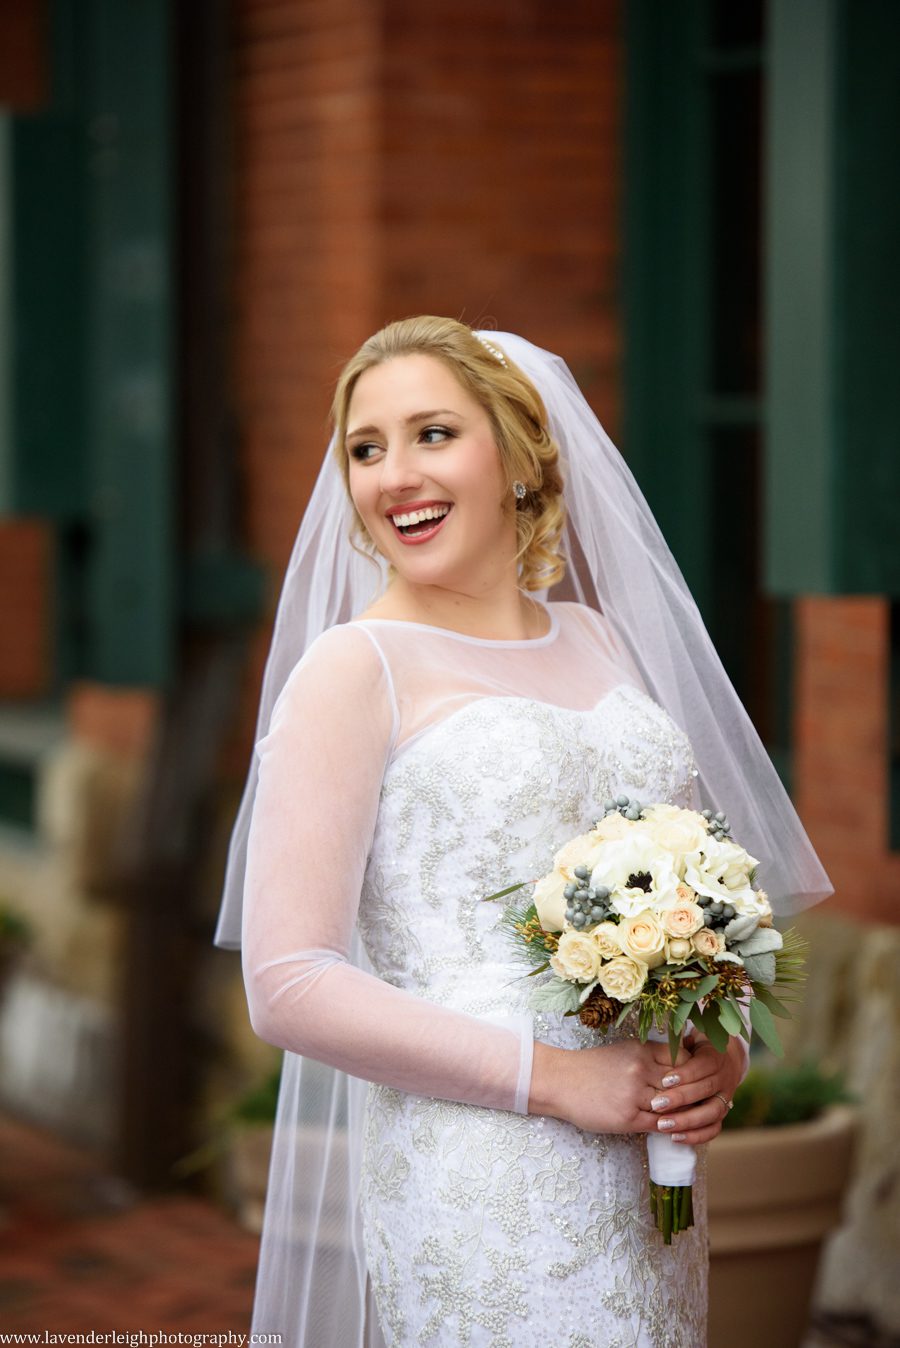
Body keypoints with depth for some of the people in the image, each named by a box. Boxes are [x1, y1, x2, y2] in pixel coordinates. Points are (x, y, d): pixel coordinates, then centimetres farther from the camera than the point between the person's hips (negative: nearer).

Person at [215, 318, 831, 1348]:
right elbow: (288, 986, -13)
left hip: (650, 1180, 6)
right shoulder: (354, 669, -5)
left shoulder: (601, 637, 12)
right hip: (477, 1193, -6)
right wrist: (556, 1079, -15)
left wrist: (721, 1045, -1)